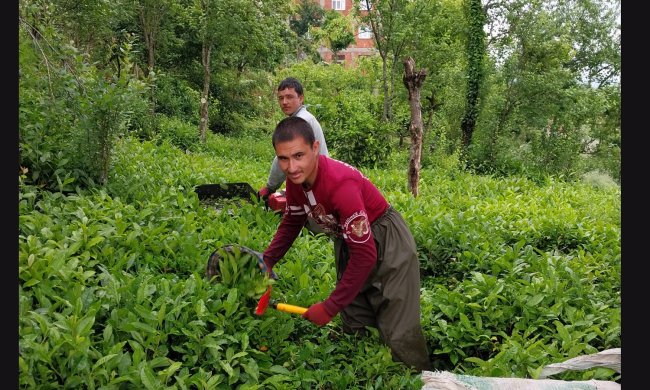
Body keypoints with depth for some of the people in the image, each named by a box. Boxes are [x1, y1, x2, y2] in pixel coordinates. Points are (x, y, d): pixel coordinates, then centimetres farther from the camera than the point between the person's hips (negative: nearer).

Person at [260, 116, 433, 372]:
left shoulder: (340, 183, -35)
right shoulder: (295, 180, -11)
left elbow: (365, 254, -32)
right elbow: (291, 222, 9)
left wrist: (330, 307, -26)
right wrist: (267, 260, -3)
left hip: (385, 242, -8)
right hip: (349, 241, 8)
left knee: (398, 334, -7)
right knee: (353, 327, 16)